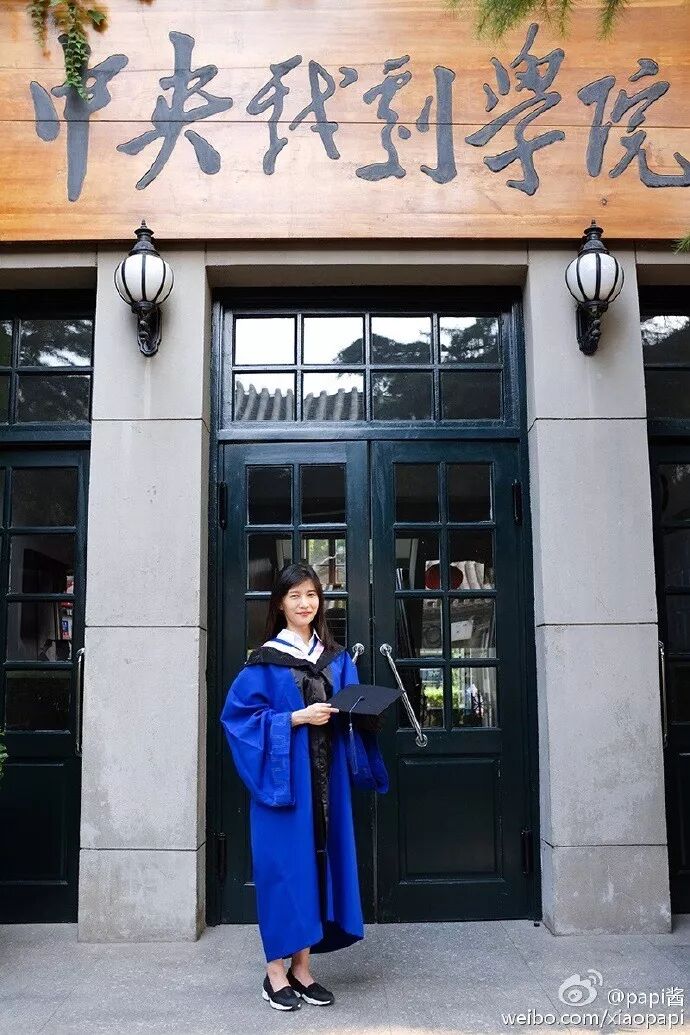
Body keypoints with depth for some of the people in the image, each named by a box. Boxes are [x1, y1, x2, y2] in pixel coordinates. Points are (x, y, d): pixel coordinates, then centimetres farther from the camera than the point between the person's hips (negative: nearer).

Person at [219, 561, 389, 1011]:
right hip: (283, 776, -5)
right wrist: (296, 718, -17)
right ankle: (276, 971, 13)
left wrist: (362, 711, -9)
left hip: (327, 779, 5)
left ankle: (302, 967, 21)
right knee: (284, 865, -2)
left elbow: (352, 714, 14)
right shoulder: (265, 660, -5)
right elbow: (238, 714, -10)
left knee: (318, 864, 9)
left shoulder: (337, 658, 10)